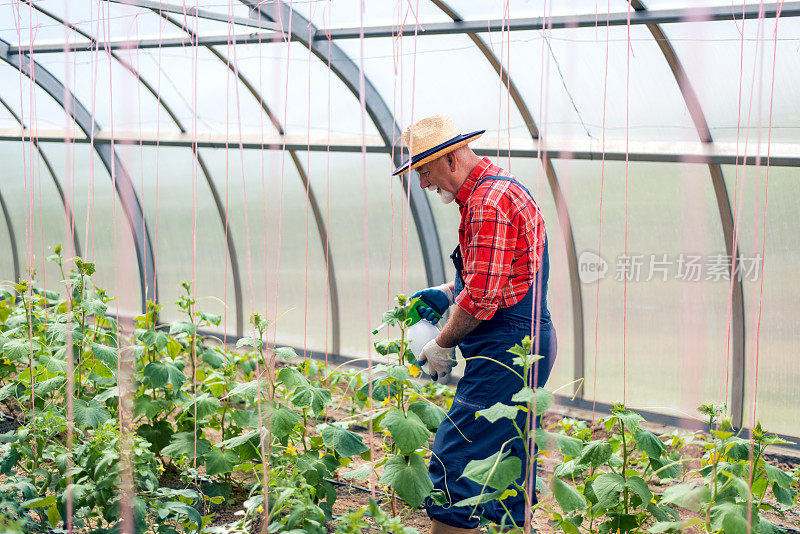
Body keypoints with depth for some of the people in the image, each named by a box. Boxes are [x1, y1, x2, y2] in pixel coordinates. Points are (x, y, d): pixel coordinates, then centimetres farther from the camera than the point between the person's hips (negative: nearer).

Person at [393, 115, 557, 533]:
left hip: (505, 349, -11)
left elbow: (482, 297, -22)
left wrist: (442, 345, -9)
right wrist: (448, 293, 16)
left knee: (454, 464, -9)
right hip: (524, 342, 11)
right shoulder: (498, 188, 16)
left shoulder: (489, 202, -18)